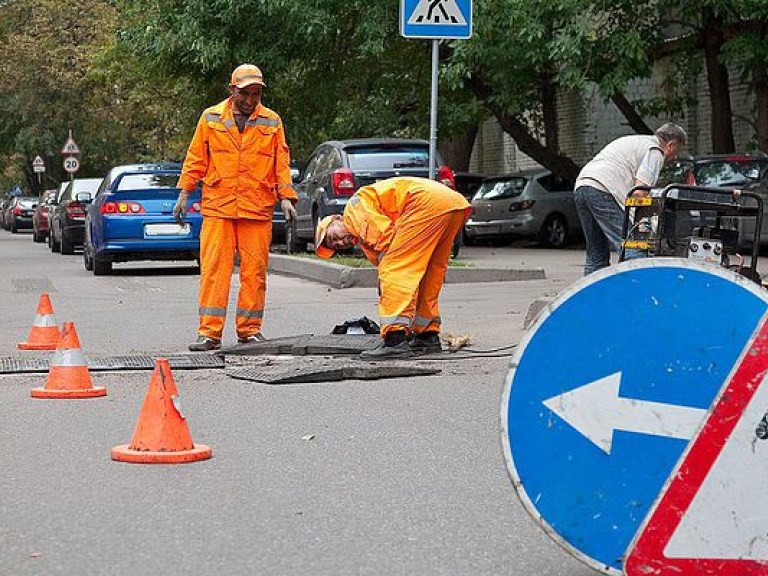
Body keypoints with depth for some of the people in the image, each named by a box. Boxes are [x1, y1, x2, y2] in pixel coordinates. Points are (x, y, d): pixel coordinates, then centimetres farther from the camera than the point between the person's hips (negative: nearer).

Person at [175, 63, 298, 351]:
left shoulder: (272, 122, 8)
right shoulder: (211, 118, 7)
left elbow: (281, 162, 8)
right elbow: (196, 158, 10)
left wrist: (286, 197, -2)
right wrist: (184, 194, 7)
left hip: (257, 208, 1)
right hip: (217, 207, -1)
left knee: (254, 270, 2)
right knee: (213, 268, -6)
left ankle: (249, 329, 12)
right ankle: (209, 333, -5)